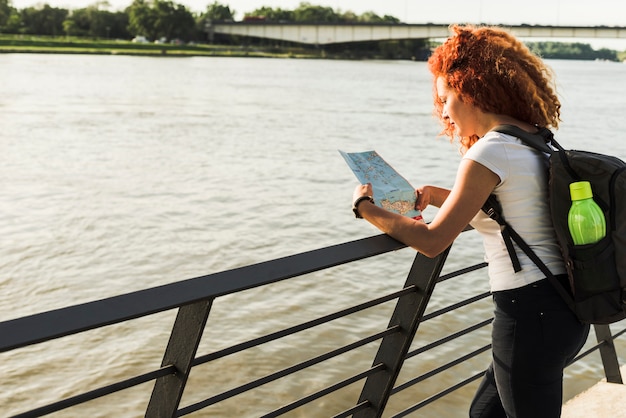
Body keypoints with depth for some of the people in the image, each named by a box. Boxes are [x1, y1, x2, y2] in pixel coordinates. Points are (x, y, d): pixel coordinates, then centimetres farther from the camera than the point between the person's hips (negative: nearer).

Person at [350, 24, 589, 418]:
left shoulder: (490, 152, -16)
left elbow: (432, 241, -17)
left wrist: (366, 207, -4)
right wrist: (442, 197, 19)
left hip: (530, 315, -8)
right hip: (567, 309, 8)